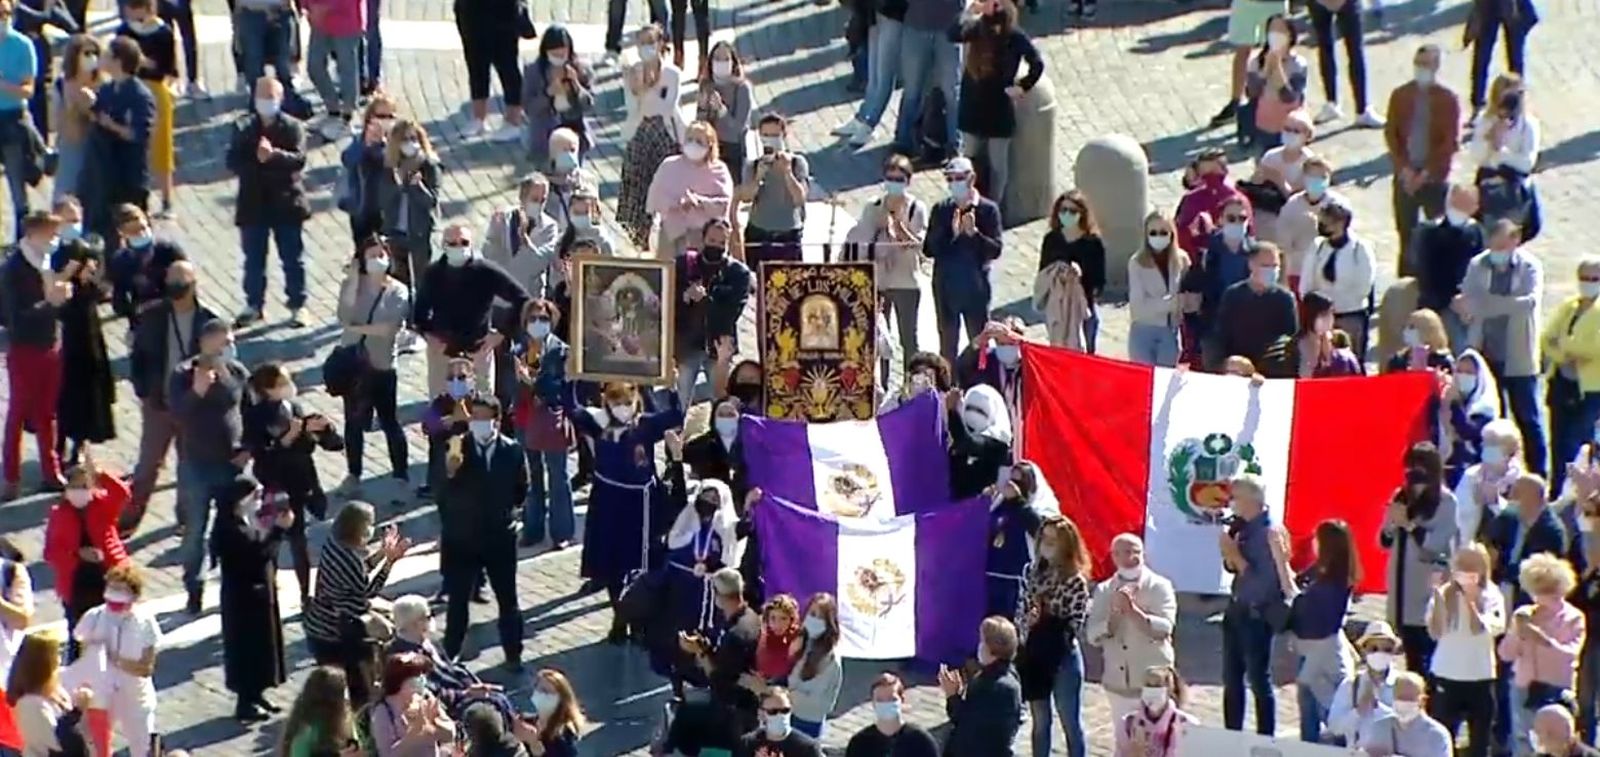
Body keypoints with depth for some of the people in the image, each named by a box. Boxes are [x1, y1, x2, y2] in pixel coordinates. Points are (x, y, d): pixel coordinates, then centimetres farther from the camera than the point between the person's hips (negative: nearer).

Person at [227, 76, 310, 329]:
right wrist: (256, 160, -23)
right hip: (253, 203, 2)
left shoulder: (293, 127, -4)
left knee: (292, 259, 6)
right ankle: (253, 305, 21)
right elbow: (233, 161, -6)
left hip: (286, 203, -2)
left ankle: (297, 306, 15)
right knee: (254, 259, 9)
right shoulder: (243, 128, 3)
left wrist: (274, 155, -33)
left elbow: (299, 159, -17)